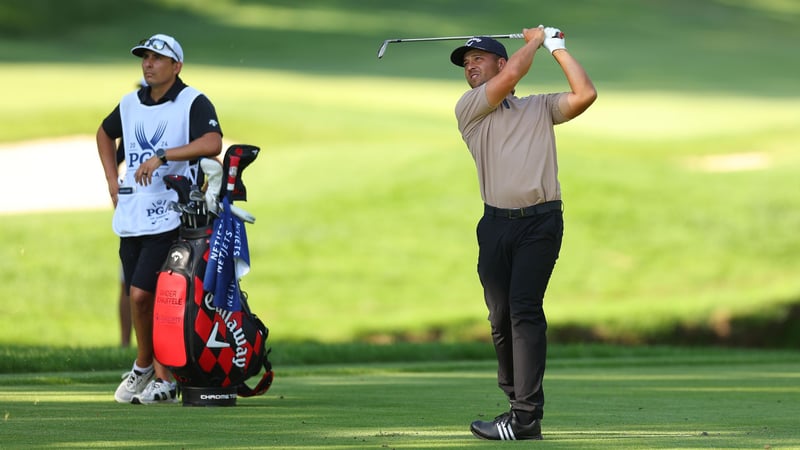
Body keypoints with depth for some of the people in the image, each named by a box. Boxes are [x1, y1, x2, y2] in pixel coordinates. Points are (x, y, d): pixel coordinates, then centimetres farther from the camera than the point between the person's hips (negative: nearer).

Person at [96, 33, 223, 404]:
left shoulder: (193, 103, -6)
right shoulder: (131, 103, 14)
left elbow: (212, 143, -24)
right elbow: (105, 133, 34)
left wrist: (161, 156, -28)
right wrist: (112, 178, 20)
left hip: (168, 216, -6)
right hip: (130, 216, 6)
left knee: (142, 294, -15)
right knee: (142, 299, 7)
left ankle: (143, 366, 4)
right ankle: (162, 378, 17)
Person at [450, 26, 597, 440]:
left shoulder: (541, 107, 17)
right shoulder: (468, 109, 12)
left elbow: (585, 95, 3)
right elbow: (513, 73, -1)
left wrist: (556, 48, 9)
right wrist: (534, 40, 14)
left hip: (540, 222, -2)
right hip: (496, 223, 2)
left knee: (524, 309, -15)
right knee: (501, 318, 2)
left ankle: (526, 417, -20)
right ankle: (516, 402, 14)